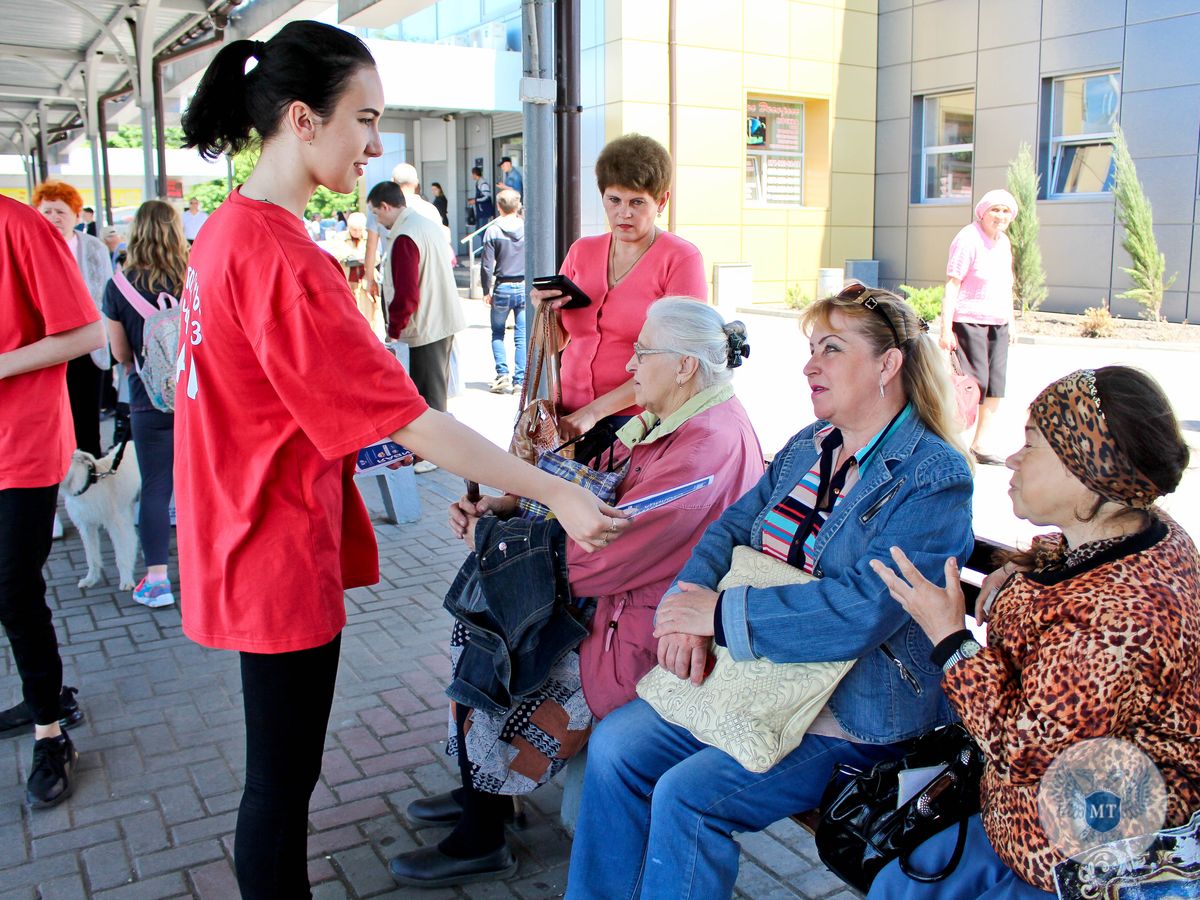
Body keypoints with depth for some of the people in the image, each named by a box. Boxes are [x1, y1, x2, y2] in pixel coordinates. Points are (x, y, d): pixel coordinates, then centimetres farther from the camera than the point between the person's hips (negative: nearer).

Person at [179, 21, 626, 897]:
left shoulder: (226, 232, 7)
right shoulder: (282, 258, -24)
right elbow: (409, 419, -26)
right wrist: (556, 493, -22)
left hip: (250, 540, 10)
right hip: (283, 555, -10)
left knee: (282, 769, 23)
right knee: (283, 780, 7)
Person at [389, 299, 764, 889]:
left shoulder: (707, 446, -27)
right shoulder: (668, 422, 7)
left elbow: (596, 557, -28)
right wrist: (496, 507, -5)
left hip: (651, 636, -10)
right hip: (614, 598, 10)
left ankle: (480, 841, 15)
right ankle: (479, 789, 23)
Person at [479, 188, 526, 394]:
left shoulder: (493, 231, -7)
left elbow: (487, 264, -6)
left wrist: (486, 291, 3)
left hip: (502, 288, -1)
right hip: (524, 287, 1)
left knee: (497, 333, 15)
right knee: (522, 336, 5)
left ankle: (502, 375, 2)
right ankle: (520, 380, 3)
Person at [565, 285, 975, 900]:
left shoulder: (935, 477, -16)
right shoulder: (809, 446, 10)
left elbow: (861, 609, -27)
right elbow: (733, 526, 8)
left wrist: (720, 613, -23)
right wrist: (689, 595, -14)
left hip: (854, 713, -7)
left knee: (686, 794, -20)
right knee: (614, 745, -3)